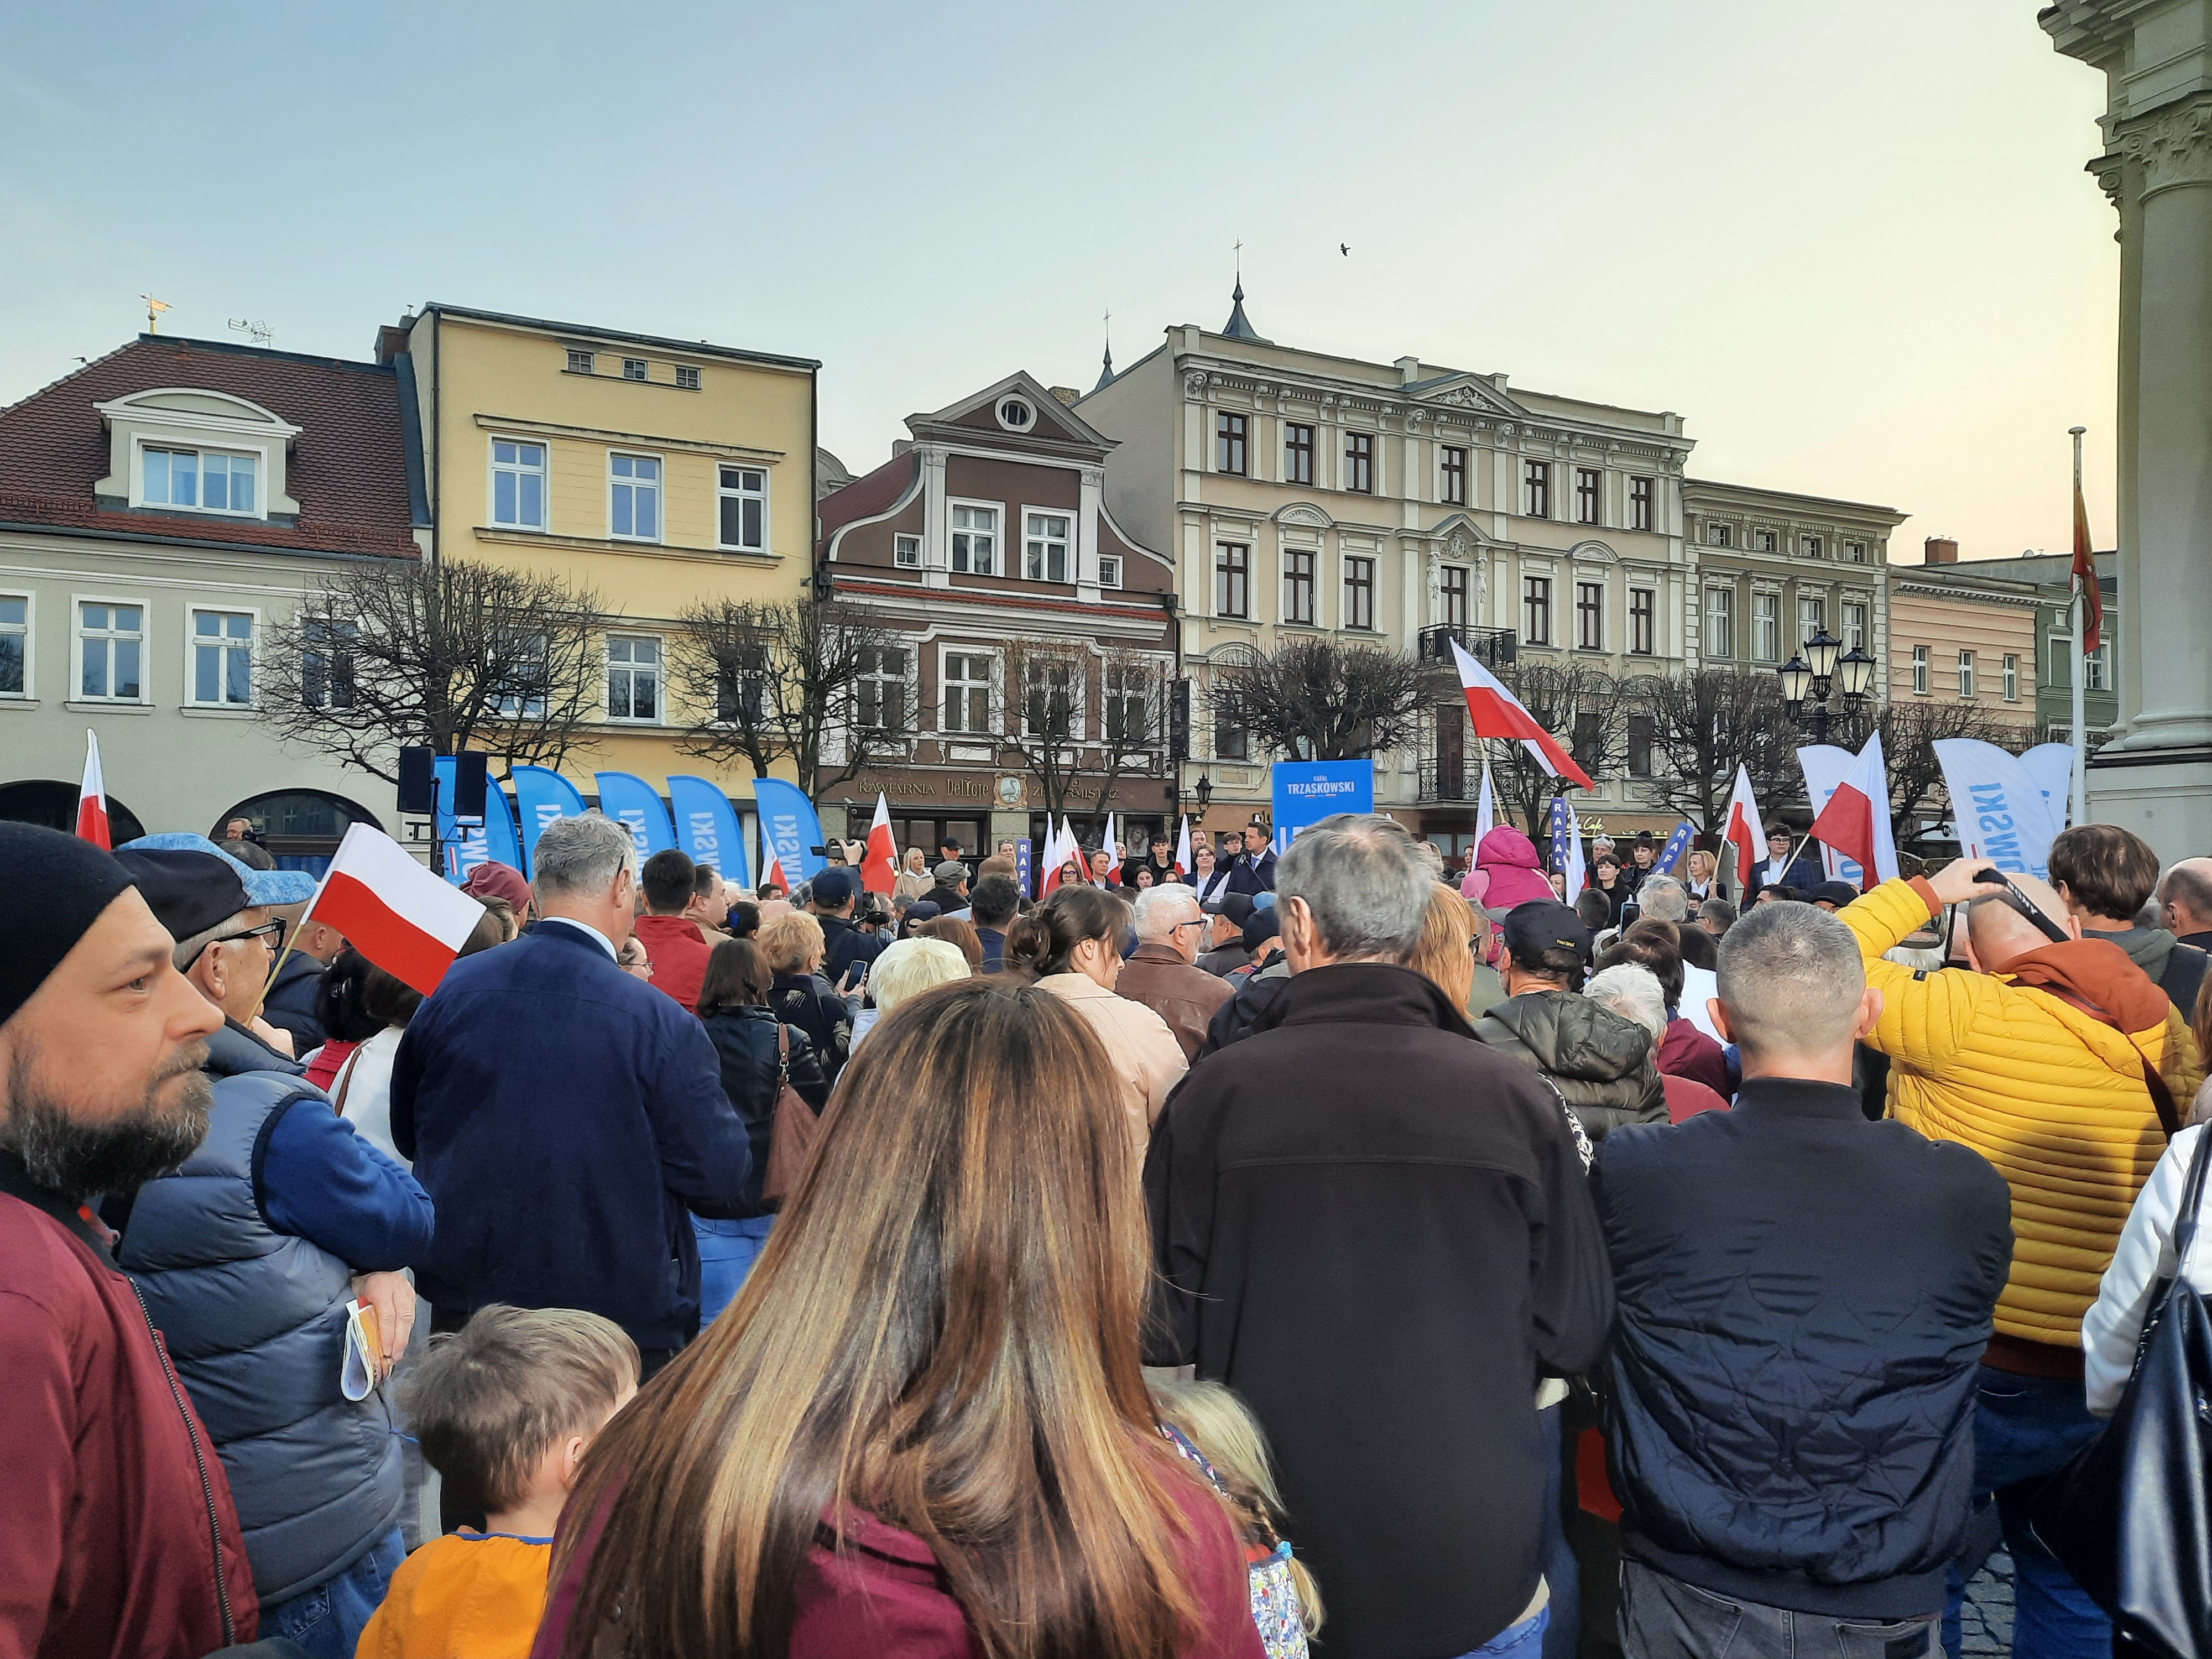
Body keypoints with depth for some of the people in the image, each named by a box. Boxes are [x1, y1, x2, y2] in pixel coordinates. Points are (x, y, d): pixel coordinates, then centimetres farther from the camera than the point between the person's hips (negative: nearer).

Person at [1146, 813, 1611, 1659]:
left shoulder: (1217, 1091, -16)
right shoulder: (1515, 1096, -14)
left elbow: (1161, 1329, -8)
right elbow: (1576, 1334, -5)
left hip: (1269, 1574, 0)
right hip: (1478, 1580, 1)